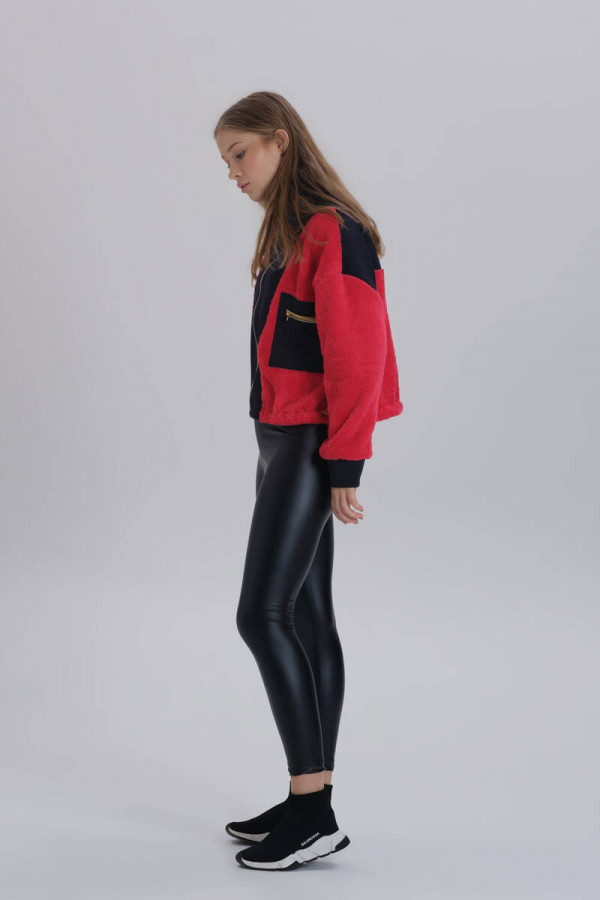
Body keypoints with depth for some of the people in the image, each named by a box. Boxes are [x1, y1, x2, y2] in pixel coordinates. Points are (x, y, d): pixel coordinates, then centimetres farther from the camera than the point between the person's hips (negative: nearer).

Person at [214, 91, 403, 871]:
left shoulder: (335, 232, -13)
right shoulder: (287, 233, 17)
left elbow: (356, 357, -17)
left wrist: (344, 464, -17)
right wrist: (284, 447, 14)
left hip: (310, 449, -10)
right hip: (280, 441, 10)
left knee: (261, 614, -11)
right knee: (307, 618, 10)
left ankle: (312, 812, -3)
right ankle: (312, 804, 17)